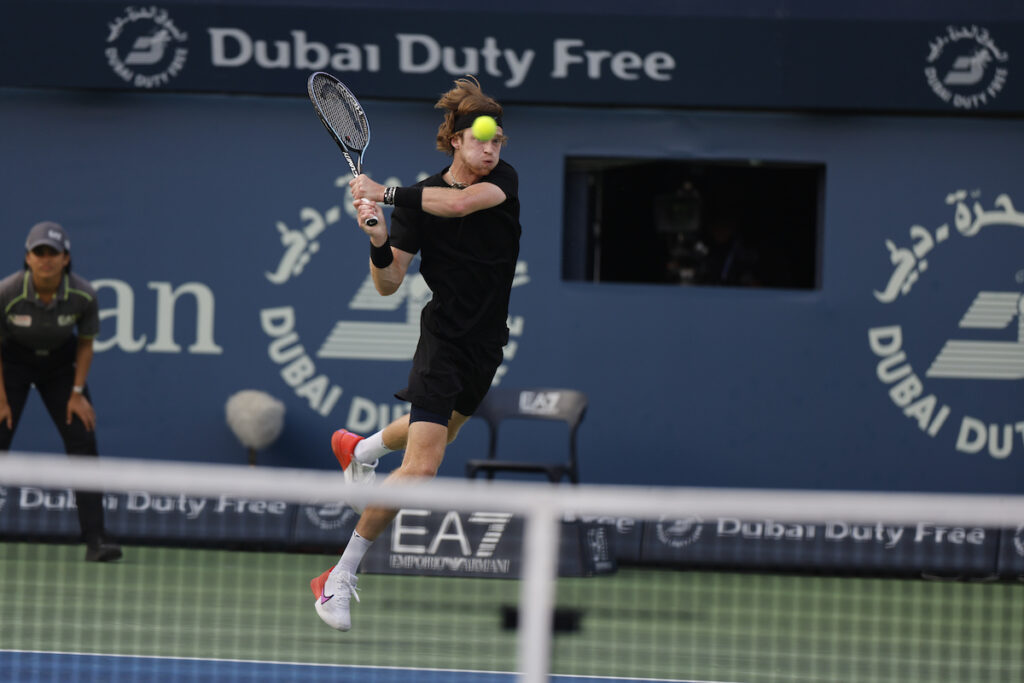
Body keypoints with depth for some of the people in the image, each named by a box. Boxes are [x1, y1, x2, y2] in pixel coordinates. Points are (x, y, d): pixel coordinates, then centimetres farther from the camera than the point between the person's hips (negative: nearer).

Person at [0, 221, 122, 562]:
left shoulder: (83, 295, -23)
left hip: (61, 362, 2)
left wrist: (77, 393, -7)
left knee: (83, 443, -8)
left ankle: (95, 539, -8)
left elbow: (85, 342, -4)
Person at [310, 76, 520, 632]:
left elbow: (460, 203, -29)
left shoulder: (504, 180, -7)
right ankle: (339, 579, -12)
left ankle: (360, 448, 65)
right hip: (444, 339, -6)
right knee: (422, 466, -19)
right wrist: (379, 244, -37)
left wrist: (385, 193, -33)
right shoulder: (417, 201, -15)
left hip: (488, 342, 6)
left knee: (442, 426, 32)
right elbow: (388, 284, -17)